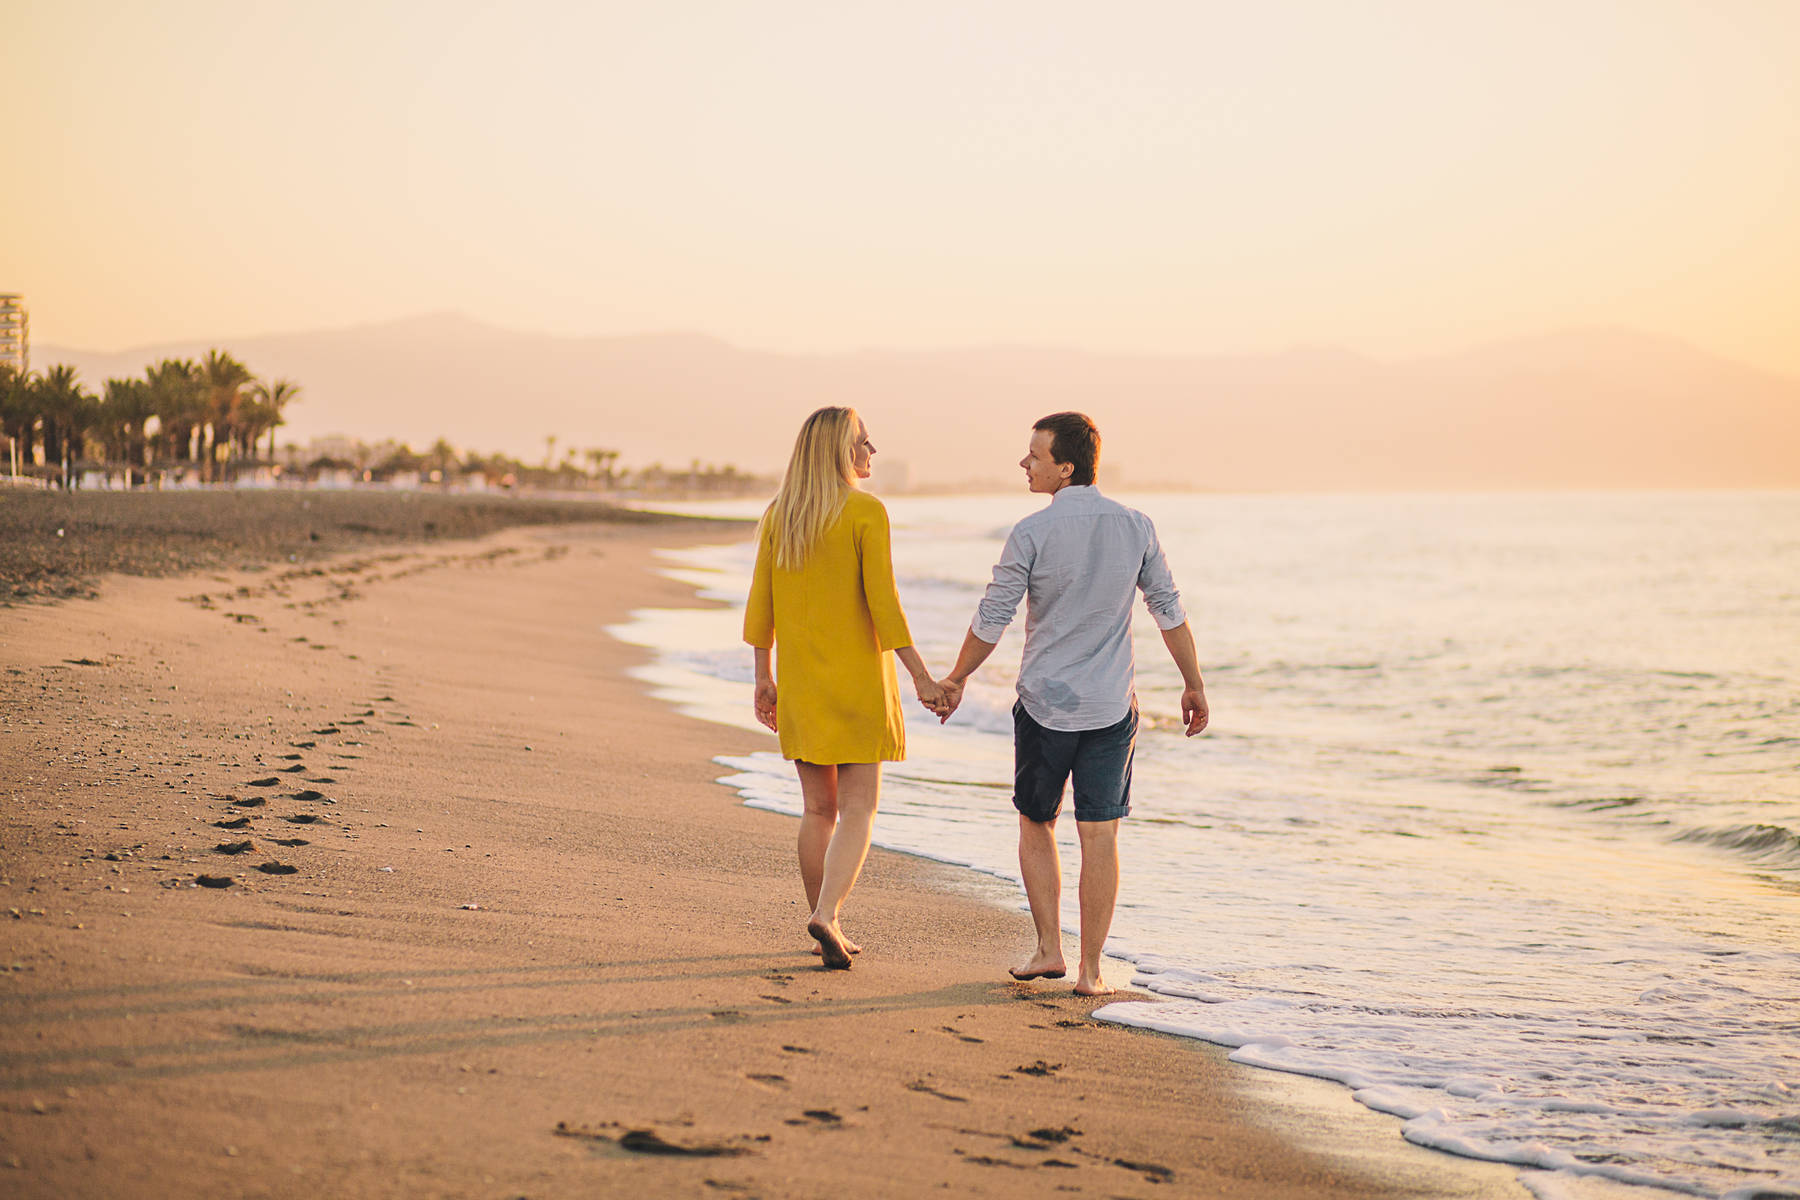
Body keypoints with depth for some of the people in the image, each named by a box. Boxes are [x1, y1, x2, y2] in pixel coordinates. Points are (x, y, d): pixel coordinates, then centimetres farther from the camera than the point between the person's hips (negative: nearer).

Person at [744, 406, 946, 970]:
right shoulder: (866, 512, -11)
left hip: (799, 680, 5)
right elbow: (882, 604, -15)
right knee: (858, 808, 0)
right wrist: (921, 676, -10)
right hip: (858, 677, -5)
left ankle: (828, 932, 17)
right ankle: (826, 914, -17)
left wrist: (764, 678, 15)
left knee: (818, 808, 13)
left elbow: (760, 604, 6)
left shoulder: (779, 515, 4)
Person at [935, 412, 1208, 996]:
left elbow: (992, 619, -5)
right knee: (1099, 836, 5)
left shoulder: (1032, 533, -12)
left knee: (1036, 824, 16)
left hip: (1044, 705, -2)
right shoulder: (1136, 527, -2)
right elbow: (1170, 612, 3)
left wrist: (955, 679, 10)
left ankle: (1048, 948, 13)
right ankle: (1090, 969, 5)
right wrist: (1194, 685, 14)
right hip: (1110, 706, 2)